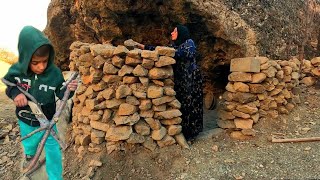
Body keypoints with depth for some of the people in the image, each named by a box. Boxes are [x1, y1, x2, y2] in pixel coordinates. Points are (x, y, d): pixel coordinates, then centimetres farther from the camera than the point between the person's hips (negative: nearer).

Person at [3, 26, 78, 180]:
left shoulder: (54, 73, -24)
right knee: (30, 143, 30)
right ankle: (29, 155, 68)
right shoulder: (16, 70, -21)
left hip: (47, 120, -2)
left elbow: (61, 94, -12)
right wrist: (15, 93, -24)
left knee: (53, 148, 11)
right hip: (26, 120, 2)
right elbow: (8, 85, -2)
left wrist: (69, 90, -35)